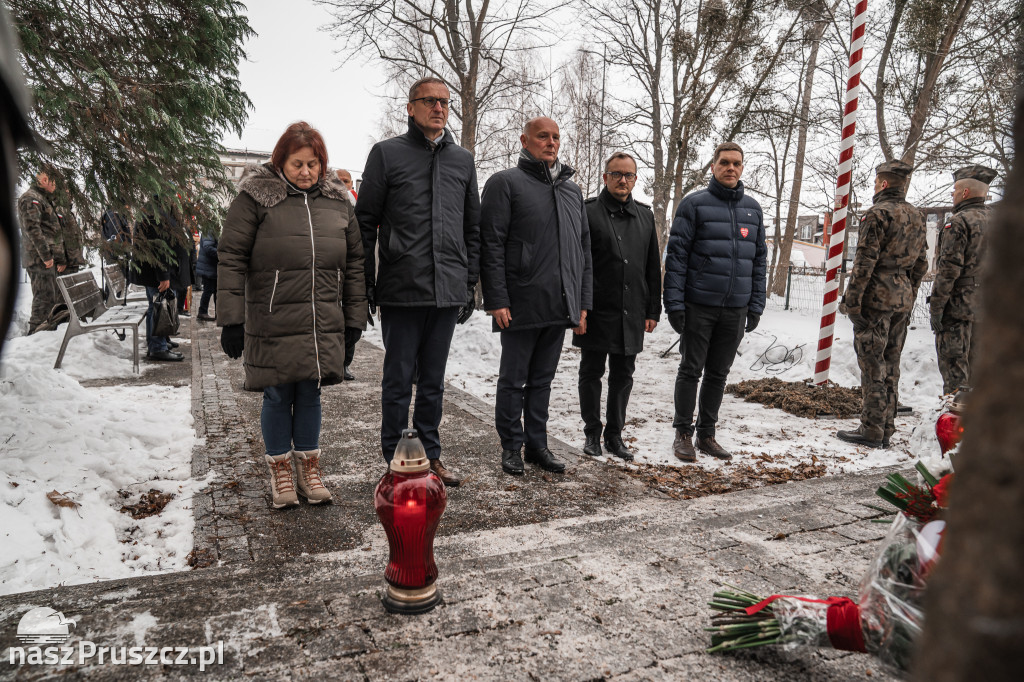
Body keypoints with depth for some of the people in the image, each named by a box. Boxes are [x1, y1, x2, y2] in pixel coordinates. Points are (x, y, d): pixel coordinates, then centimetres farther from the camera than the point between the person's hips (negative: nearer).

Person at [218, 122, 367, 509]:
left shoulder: (336, 201, 10)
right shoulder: (256, 196, -2)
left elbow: (353, 262, 13)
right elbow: (231, 258, -4)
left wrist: (354, 319, 9)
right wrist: (231, 319, -9)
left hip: (323, 326, 3)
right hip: (272, 324, -3)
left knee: (310, 394, 11)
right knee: (278, 396, 7)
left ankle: (308, 467, 27)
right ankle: (280, 470, 25)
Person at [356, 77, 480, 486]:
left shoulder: (463, 160, 15)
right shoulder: (387, 154, 3)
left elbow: (473, 228, 17)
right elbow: (365, 223, 1)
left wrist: (470, 284, 11)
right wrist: (366, 286, -5)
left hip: (448, 291, 4)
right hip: (401, 290, -3)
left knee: (433, 380, 12)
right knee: (399, 380, 4)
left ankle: (429, 455, 24)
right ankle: (396, 460, 17)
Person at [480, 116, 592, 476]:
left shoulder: (572, 189, 17)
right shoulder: (505, 183, -1)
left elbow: (584, 249, 18)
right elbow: (491, 245, -9)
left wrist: (583, 302, 12)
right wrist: (497, 300, -16)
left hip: (560, 307, 6)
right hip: (521, 306, -5)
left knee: (542, 380, 14)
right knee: (513, 380, 5)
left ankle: (537, 445, 24)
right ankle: (512, 447, 18)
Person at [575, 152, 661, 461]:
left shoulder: (645, 216, 12)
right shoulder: (588, 212, -3)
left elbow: (653, 267, 14)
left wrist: (653, 310, 8)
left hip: (631, 315, 4)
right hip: (596, 312, -4)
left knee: (623, 375, 11)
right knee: (591, 373, 7)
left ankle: (615, 435, 23)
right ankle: (592, 433, 20)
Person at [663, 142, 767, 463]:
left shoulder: (753, 208, 12)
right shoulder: (694, 204, -3)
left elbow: (759, 259, 14)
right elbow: (676, 254, -7)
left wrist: (757, 304, 7)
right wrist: (674, 303, -14)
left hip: (737, 309, 5)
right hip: (699, 306, -4)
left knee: (718, 374, 12)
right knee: (691, 370, 3)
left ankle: (707, 434, 23)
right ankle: (683, 434, 15)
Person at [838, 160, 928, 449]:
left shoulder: (878, 213, -11)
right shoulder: (917, 217, 14)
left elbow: (865, 261, -16)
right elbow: (921, 264, 17)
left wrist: (851, 300, -13)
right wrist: (909, 297, 22)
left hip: (876, 297, -8)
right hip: (903, 300, 8)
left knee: (872, 365, -3)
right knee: (890, 364, 13)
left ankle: (871, 430, 1)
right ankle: (886, 429, 18)